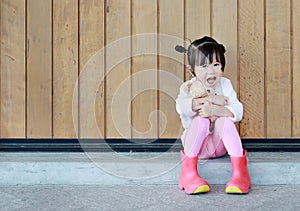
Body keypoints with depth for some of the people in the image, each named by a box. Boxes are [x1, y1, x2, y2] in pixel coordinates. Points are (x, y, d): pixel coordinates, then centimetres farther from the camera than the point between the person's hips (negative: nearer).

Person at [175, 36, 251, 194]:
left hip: (220, 144, 1)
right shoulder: (188, 87, -3)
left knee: (225, 120, -29)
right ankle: (188, 171, -31)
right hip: (197, 144, -1)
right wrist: (211, 99, -27)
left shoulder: (225, 84, 1)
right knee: (201, 119, -30)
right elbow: (181, 107, -27)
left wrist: (214, 110, -31)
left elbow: (238, 112, -13)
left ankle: (240, 171, -33)